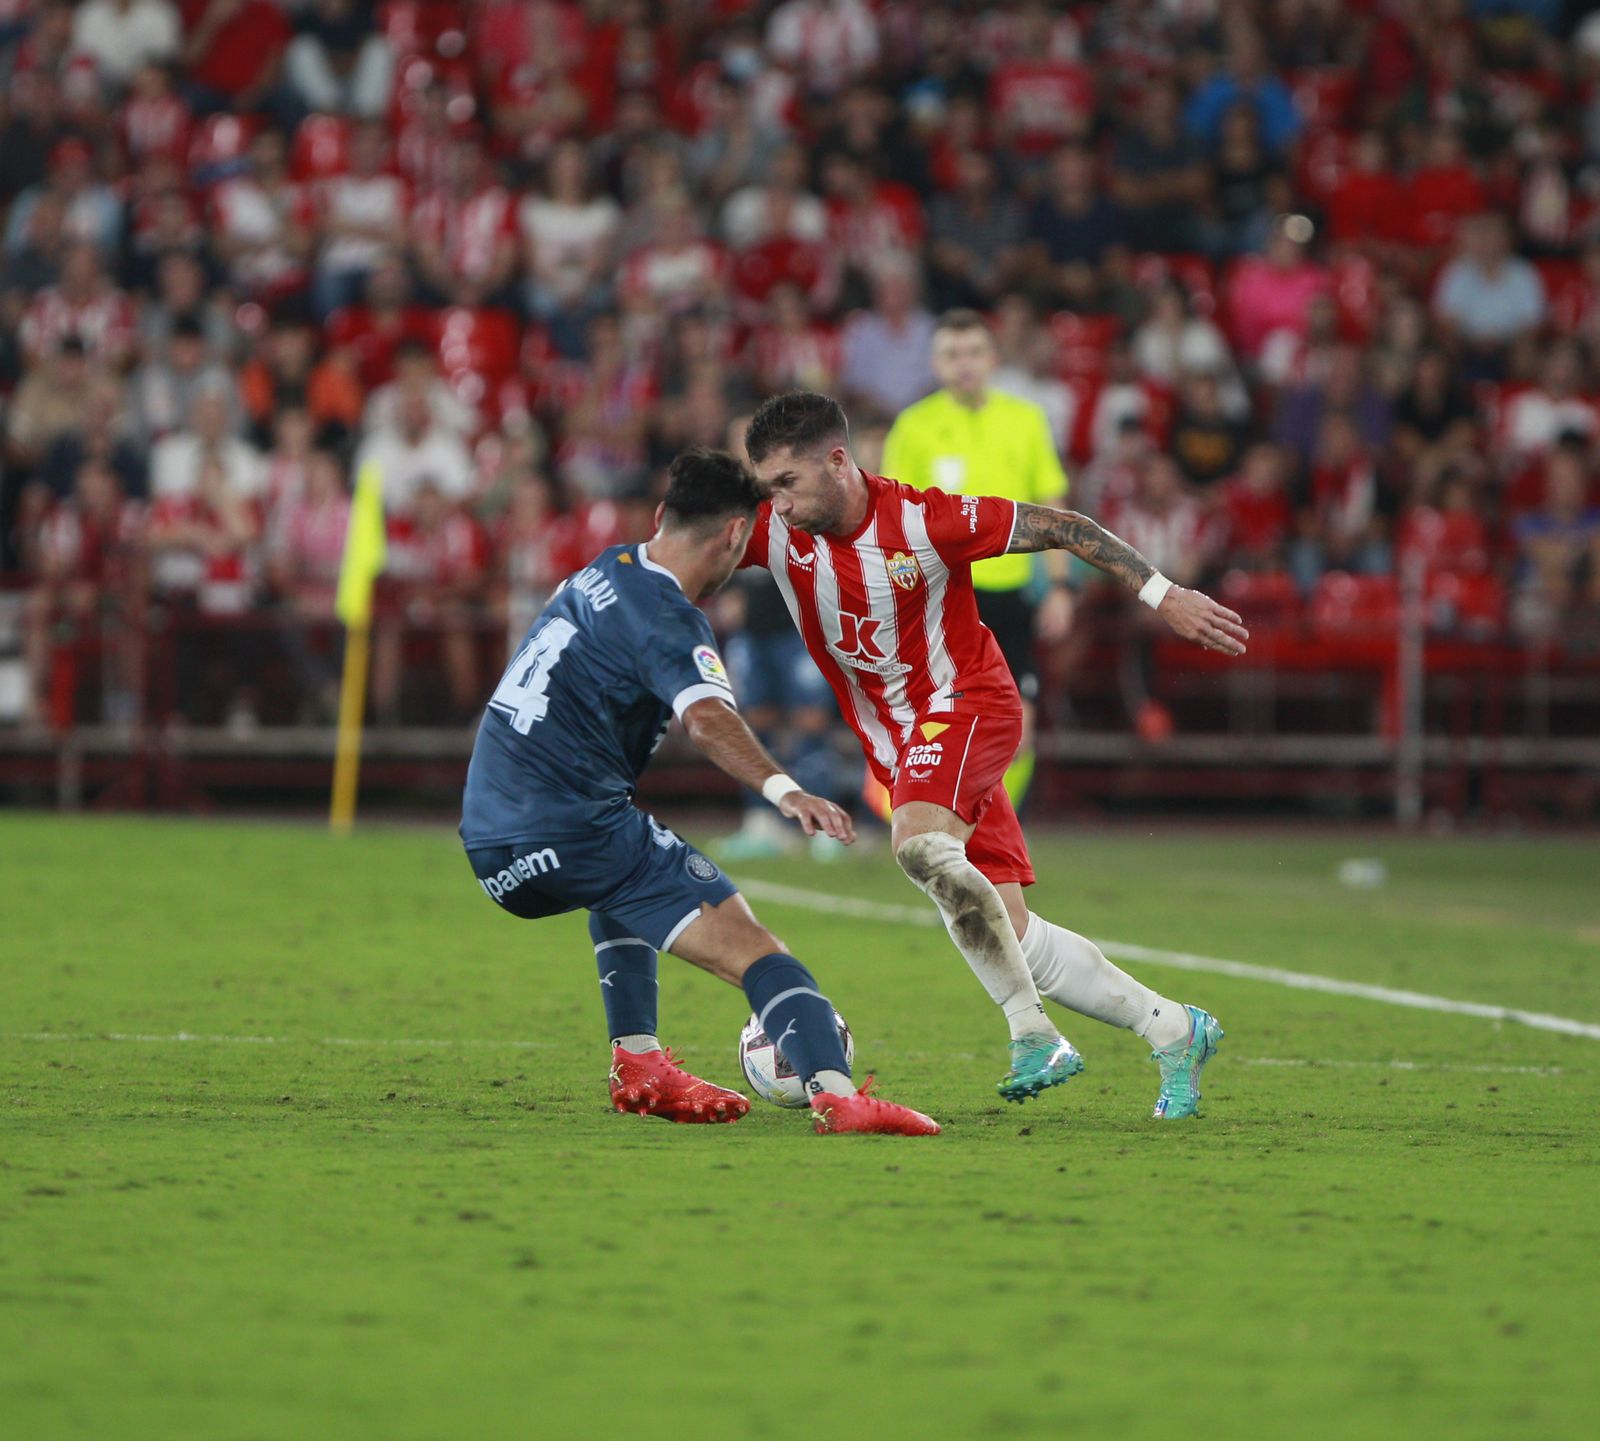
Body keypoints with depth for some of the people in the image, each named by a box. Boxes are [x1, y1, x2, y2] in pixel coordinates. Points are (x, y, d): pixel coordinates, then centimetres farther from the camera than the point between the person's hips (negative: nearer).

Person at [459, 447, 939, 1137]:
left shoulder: (603, 571, 16)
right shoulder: (667, 619, -10)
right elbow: (707, 717, -31)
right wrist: (783, 790, -43)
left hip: (489, 845, 9)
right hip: (574, 833, -9)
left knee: (621, 886, 39)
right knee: (749, 946, -13)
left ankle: (638, 1061, 25)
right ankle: (834, 1093, -34)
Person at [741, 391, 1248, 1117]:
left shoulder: (921, 520, -20)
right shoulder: (776, 533, -8)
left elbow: (1057, 527, -13)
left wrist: (1162, 594, -15)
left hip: (967, 703, -6)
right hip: (897, 744, 6)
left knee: (919, 844, -34)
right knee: (1010, 936, 1)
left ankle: (1032, 1032, -26)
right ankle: (1173, 1030, 13)